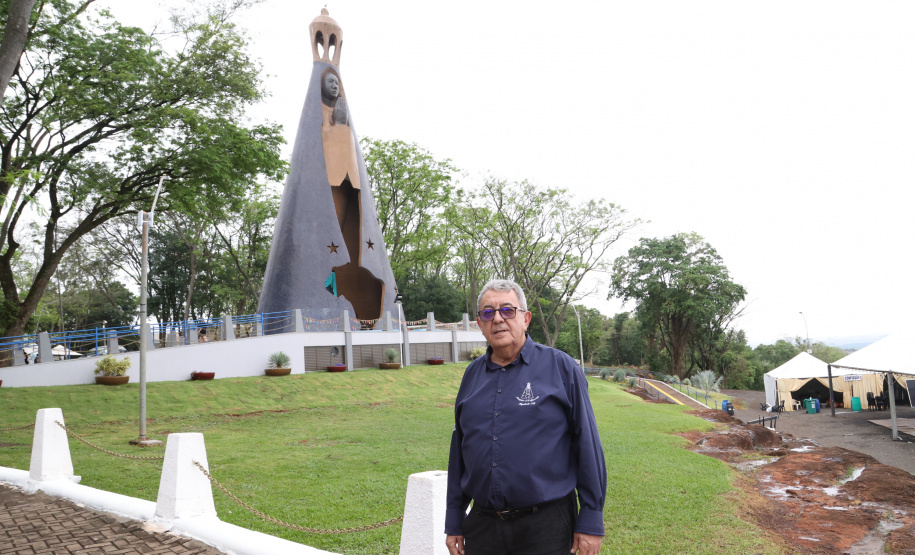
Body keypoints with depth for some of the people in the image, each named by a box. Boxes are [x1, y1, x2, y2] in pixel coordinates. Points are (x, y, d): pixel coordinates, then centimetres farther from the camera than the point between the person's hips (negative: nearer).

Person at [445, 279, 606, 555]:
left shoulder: (561, 367, -5)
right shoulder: (472, 374, 7)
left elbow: (587, 445, -5)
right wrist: (453, 522, 13)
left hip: (546, 525, -4)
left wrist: (591, 522, -7)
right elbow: (459, 449, 13)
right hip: (483, 526, 4)